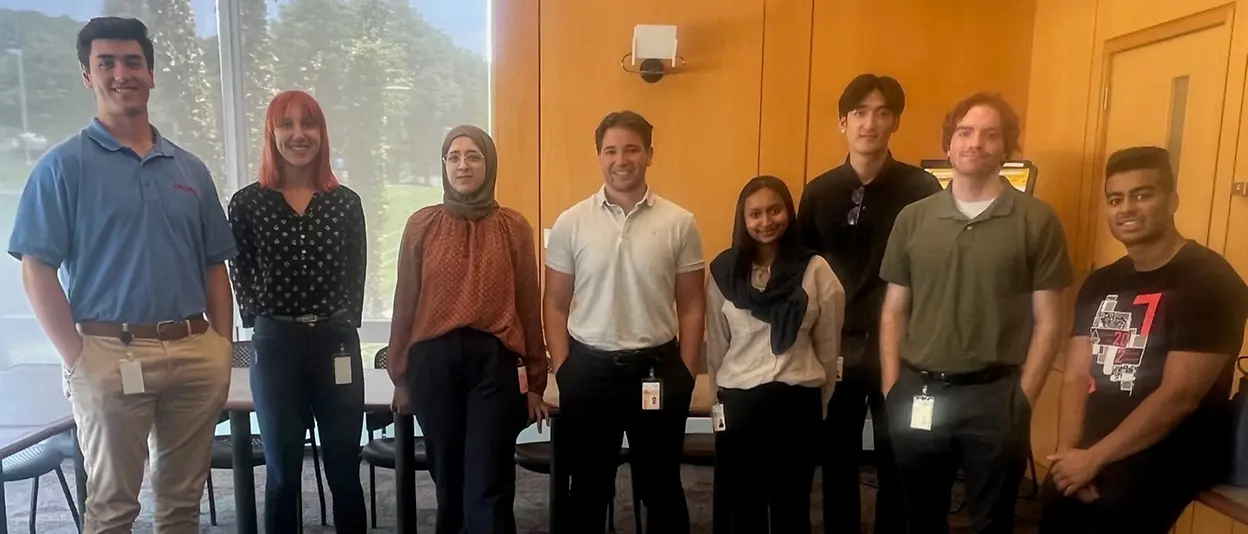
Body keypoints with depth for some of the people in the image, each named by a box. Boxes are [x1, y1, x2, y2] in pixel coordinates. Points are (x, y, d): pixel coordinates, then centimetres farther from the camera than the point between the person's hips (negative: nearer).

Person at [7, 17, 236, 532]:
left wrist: (222, 346, 4)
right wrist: (78, 358, -12)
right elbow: (37, 269, -5)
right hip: (112, 354, -3)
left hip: (195, 353, 4)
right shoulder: (63, 165, -1)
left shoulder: (190, 169, 12)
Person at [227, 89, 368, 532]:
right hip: (276, 346, -1)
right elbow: (240, 276, 4)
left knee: (344, 473, 10)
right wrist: (260, 323, 1)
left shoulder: (346, 202, 3)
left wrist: (342, 326, 2)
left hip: (337, 344, 1)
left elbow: (355, 276, 7)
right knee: (282, 476, 12)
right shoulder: (247, 203, -1)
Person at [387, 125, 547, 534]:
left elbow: (529, 306, 3)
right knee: (447, 478, 15)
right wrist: (400, 376, 9)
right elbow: (405, 304, 8)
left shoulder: (514, 227, 1)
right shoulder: (421, 225, 4)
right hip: (434, 361, 2)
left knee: (489, 487, -1)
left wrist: (535, 381, 4)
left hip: (495, 362, -1)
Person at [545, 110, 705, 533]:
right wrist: (562, 369, -2)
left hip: (657, 368, 0)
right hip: (588, 368, 1)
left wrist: (686, 374, -1)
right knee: (587, 487, 15)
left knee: (660, 486, 14)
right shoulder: (571, 222, -1)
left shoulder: (680, 223, -2)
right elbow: (555, 304, 4)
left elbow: (692, 308, 2)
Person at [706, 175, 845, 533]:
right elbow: (716, 343, 5)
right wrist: (720, 398, 9)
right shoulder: (724, 270, -2)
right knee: (740, 503, 12)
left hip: (797, 401, 0)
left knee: (791, 504, 15)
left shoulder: (816, 270, -4)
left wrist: (820, 402, 8)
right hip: (738, 400, 1)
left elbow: (828, 345, 3)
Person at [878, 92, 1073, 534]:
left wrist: (1022, 399, -5)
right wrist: (891, 389, 1)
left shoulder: (1037, 220, -2)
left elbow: (1047, 322, -1)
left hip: (994, 396, -2)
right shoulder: (913, 218, 4)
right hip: (918, 394, 2)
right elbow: (893, 311, 6)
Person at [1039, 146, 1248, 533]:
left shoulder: (1209, 282, -12)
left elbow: (1179, 396, -19)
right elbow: (1077, 375, 5)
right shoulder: (1100, 284, 9)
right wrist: (1069, 451, -10)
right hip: (1095, 445, 6)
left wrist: (1094, 458, -17)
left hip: (1173, 451, -6)